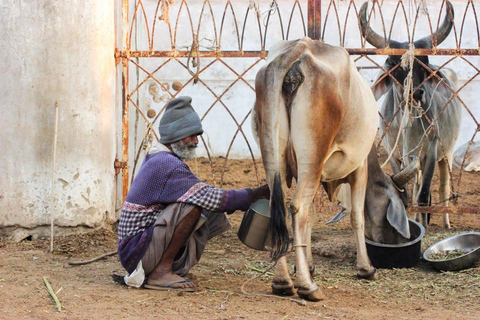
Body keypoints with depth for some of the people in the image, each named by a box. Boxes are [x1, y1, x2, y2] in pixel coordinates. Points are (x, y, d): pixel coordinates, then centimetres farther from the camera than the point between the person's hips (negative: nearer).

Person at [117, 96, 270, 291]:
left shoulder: (157, 158, 15)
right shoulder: (166, 165, -17)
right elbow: (213, 199, -21)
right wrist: (257, 194, -14)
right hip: (137, 251, -10)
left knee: (213, 216, 10)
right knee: (192, 206, -24)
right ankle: (160, 273, -15)